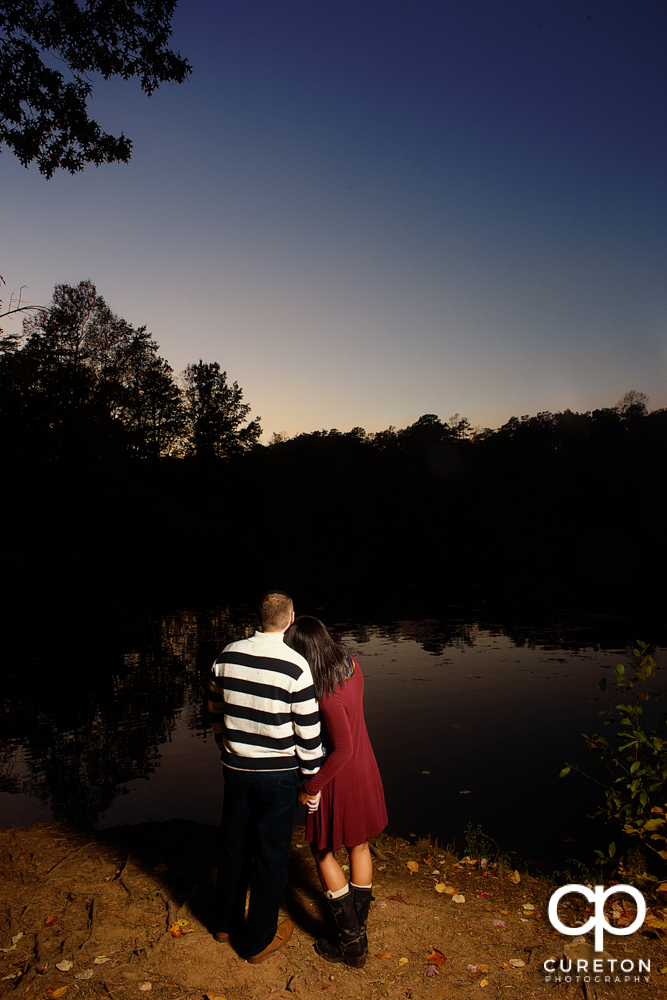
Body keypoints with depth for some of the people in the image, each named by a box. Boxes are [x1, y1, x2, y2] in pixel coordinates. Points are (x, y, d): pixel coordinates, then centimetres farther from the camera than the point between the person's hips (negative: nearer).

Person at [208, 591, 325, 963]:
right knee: (271, 857, 12)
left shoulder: (227, 656, -5)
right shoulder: (295, 666, -20)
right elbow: (308, 730, -14)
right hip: (279, 774, -5)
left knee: (234, 848, 22)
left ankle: (227, 923, 41)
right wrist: (313, 778, -2)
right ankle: (260, 940, 28)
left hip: (236, 770, 5)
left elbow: (216, 712, 8)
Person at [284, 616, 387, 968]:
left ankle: (351, 942, 23)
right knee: (359, 846, 22)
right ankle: (359, 928, 40)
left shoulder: (327, 694, -32)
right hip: (364, 768, 8)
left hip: (338, 777, -8)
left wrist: (310, 787, -20)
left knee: (322, 851, 14)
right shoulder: (350, 662, -8)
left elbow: (343, 749, -29)